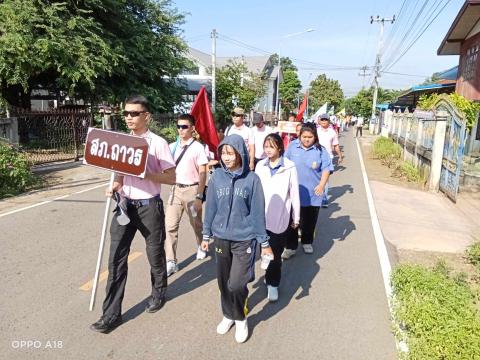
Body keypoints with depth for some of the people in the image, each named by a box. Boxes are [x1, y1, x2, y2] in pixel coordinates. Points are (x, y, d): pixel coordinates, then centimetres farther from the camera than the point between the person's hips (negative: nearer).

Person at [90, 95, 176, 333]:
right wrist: (115, 186, -5)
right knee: (116, 258, 2)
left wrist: (146, 174, -25)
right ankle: (112, 314, 13)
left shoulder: (157, 143, -10)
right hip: (125, 205, 5)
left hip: (149, 206, -4)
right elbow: (121, 172, 15)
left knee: (155, 254, 13)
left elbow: (171, 178, -12)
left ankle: (158, 293, 40)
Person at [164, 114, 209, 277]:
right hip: (175, 189, 4)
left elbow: (202, 173, -10)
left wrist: (199, 195, -13)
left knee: (196, 223, 16)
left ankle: (201, 247, 43)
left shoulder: (198, 148, -9)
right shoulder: (172, 147, 6)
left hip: (192, 189, -4)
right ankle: (171, 261, 6)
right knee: (170, 225, -2)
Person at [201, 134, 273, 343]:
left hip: (245, 239, -3)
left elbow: (258, 212, -6)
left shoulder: (252, 179, -10)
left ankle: (241, 318, 21)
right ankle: (228, 315, 40)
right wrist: (206, 235, 10)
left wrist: (264, 242, -2)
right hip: (221, 238, 3)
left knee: (236, 284, -8)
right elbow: (210, 208, 5)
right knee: (223, 282, 15)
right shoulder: (216, 177, -3)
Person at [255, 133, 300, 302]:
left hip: (281, 217, -3)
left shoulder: (289, 167, -6)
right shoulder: (260, 166, 4)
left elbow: (294, 193, -2)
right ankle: (270, 277, 32)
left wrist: (296, 217, 2)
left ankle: (273, 284, 17)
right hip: (262, 217, 3)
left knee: (276, 253, 2)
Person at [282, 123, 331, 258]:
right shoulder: (292, 147, 1)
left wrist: (322, 184, -16)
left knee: (309, 221, 14)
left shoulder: (320, 150, -2)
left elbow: (326, 169, -4)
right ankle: (291, 247, 14)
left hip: (313, 193, 0)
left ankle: (307, 242, 36)